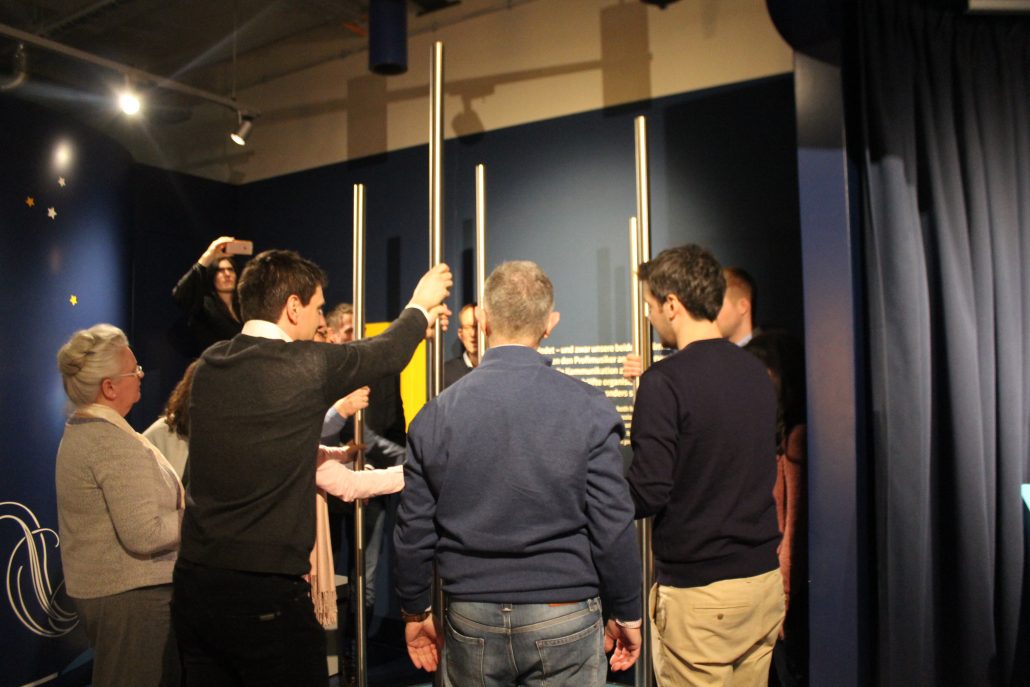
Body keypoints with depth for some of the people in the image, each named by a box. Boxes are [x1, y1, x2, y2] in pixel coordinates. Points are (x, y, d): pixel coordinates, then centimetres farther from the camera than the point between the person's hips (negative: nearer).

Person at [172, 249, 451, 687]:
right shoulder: (305, 365, -15)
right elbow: (387, 354, 2)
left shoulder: (209, 364, 3)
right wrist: (419, 306, 23)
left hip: (194, 581, 7)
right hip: (265, 594, -6)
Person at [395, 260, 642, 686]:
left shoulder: (436, 414, -6)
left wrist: (414, 611, 15)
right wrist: (626, 615, 5)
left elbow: (413, 531, 0)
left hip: (470, 619, 2)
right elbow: (612, 527, -9)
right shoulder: (588, 409, -12)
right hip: (563, 622, -1)